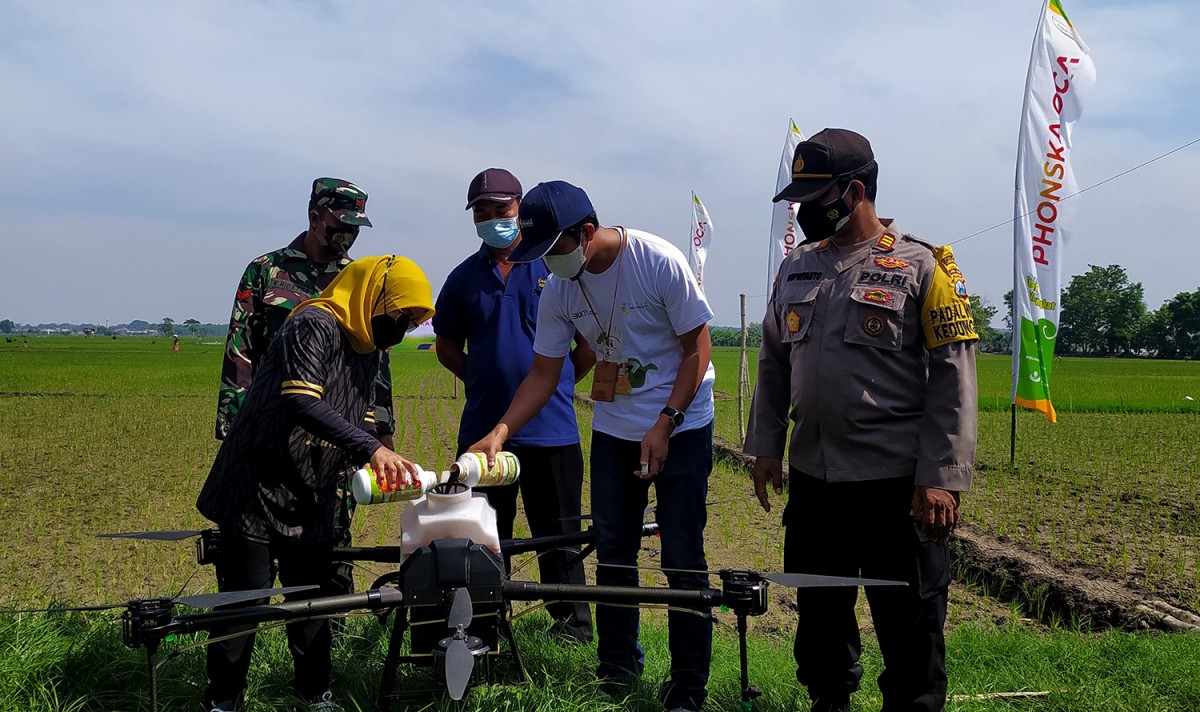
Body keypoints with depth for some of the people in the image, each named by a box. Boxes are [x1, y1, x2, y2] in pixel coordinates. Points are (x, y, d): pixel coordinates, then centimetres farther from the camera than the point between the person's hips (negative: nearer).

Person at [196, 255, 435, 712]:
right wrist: (370, 448, -38)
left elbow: (363, 420, 14)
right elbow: (302, 402, -33)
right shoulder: (314, 326, -19)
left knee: (315, 595, 11)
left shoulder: (370, 351, 10)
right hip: (257, 488, -8)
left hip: (310, 498, 8)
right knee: (246, 594, -2)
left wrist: (388, 464, -5)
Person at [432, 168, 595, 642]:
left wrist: (556, 382, 6)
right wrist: (486, 381, 10)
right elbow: (446, 346, 19)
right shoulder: (464, 277, 10)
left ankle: (573, 627, 17)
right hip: (482, 429, 3)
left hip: (550, 429, -3)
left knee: (559, 537, 5)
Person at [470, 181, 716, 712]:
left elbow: (697, 349, -13)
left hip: (681, 427, -5)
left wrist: (664, 426, -18)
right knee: (612, 553, 8)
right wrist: (499, 432, -12)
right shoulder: (559, 291, -4)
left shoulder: (659, 262, -19)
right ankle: (618, 668, 25)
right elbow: (543, 374, 1)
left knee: (682, 559, -2)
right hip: (613, 429, 5)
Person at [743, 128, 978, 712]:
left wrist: (942, 478, -15)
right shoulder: (796, 267, 9)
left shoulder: (921, 267, -8)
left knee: (909, 626, 4)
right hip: (811, 478, 6)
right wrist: (766, 445, 11)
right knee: (819, 612, 19)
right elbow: (773, 363, 17)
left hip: (896, 483, -5)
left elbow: (953, 381, -11)